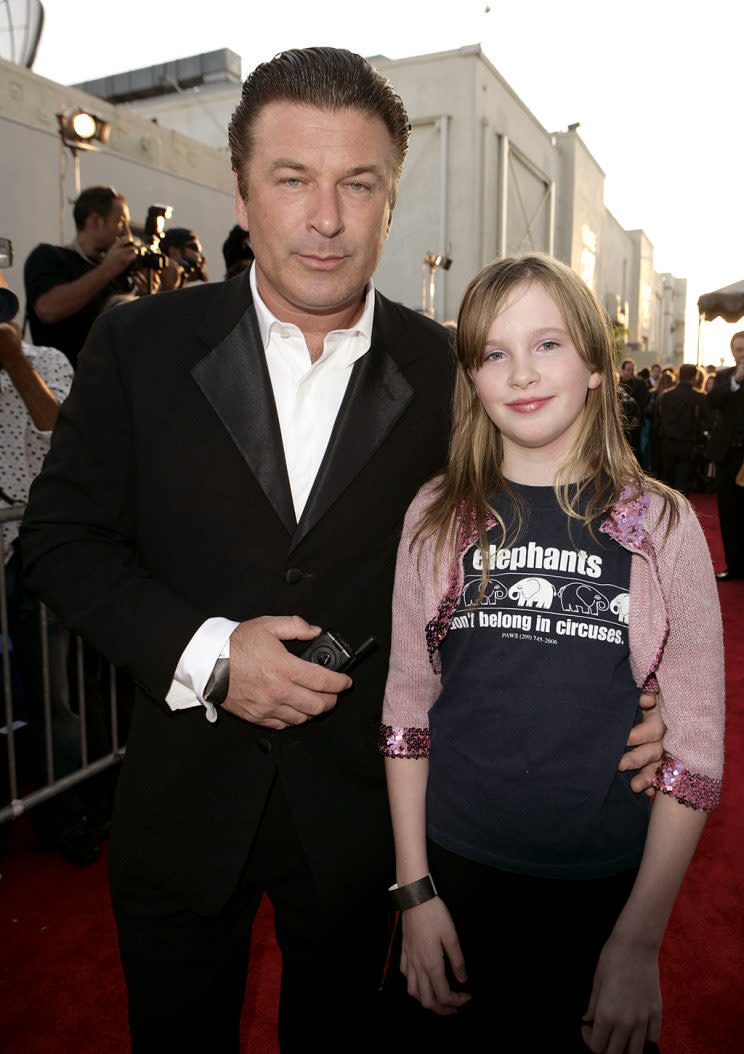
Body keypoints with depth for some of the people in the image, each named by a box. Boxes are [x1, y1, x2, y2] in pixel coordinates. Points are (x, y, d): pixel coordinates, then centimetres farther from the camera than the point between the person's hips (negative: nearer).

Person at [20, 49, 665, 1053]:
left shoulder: (445, 369, -8)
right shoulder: (141, 343, -9)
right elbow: (63, 534, -6)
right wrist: (201, 652, -20)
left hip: (362, 806, 0)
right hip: (185, 800, 1)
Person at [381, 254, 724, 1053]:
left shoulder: (661, 525, -8)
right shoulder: (437, 517, -4)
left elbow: (694, 743, -7)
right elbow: (407, 706, -1)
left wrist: (640, 939, -8)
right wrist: (414, 891, -2)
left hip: (607, 890, -1)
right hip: (454, 869, 1)